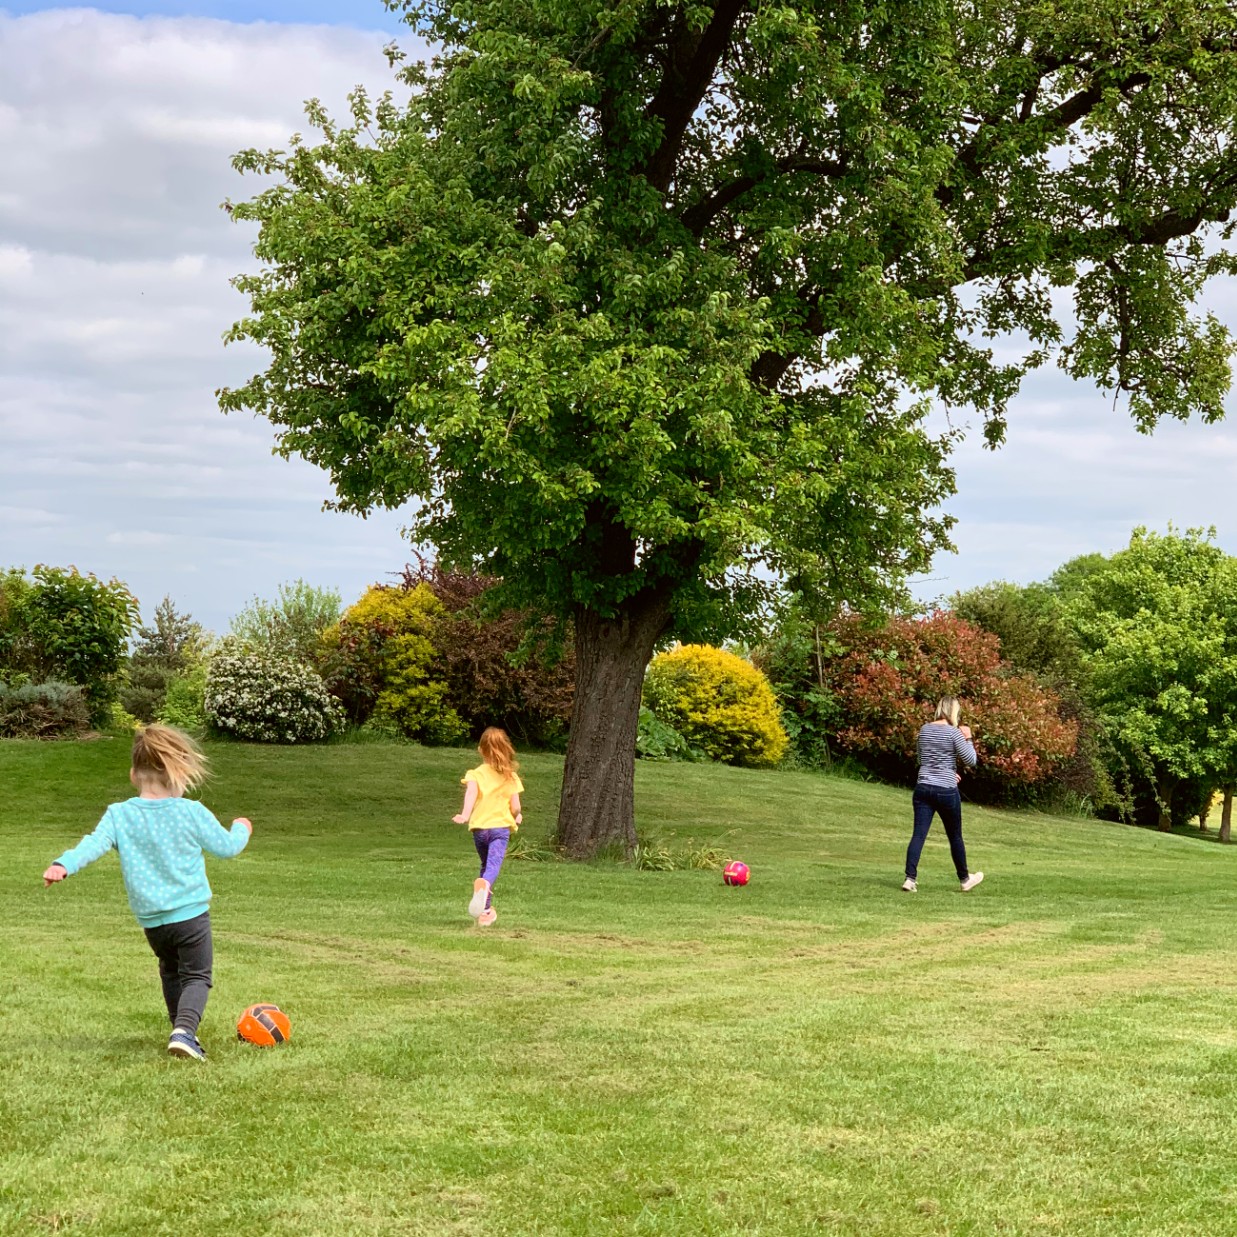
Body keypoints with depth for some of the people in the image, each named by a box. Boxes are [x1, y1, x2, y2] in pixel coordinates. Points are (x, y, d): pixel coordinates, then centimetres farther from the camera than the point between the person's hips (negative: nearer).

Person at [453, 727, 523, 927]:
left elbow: (471, 792, -18)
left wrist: (465, 815, -30)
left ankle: (486, 910, 24)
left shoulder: (475, 774, 4)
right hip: (501, 826, -2)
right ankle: (484, 884, -51)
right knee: (494, 865, -17)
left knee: (486, 865, 21)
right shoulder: (510, 777, 6)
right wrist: (516, 817, 25)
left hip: (479, 827, 2)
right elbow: (515, 807, 3)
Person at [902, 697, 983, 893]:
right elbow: (971, 761, -7)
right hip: (946, 791, -4)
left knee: (918, 834, -1)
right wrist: (968, 739, 5)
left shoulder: (924, 729, 6)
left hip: (923, 787, 4)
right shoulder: (954, 733, -10)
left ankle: (910, 878, -12)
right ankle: (965, 879, 28)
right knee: (955, 837, 12)